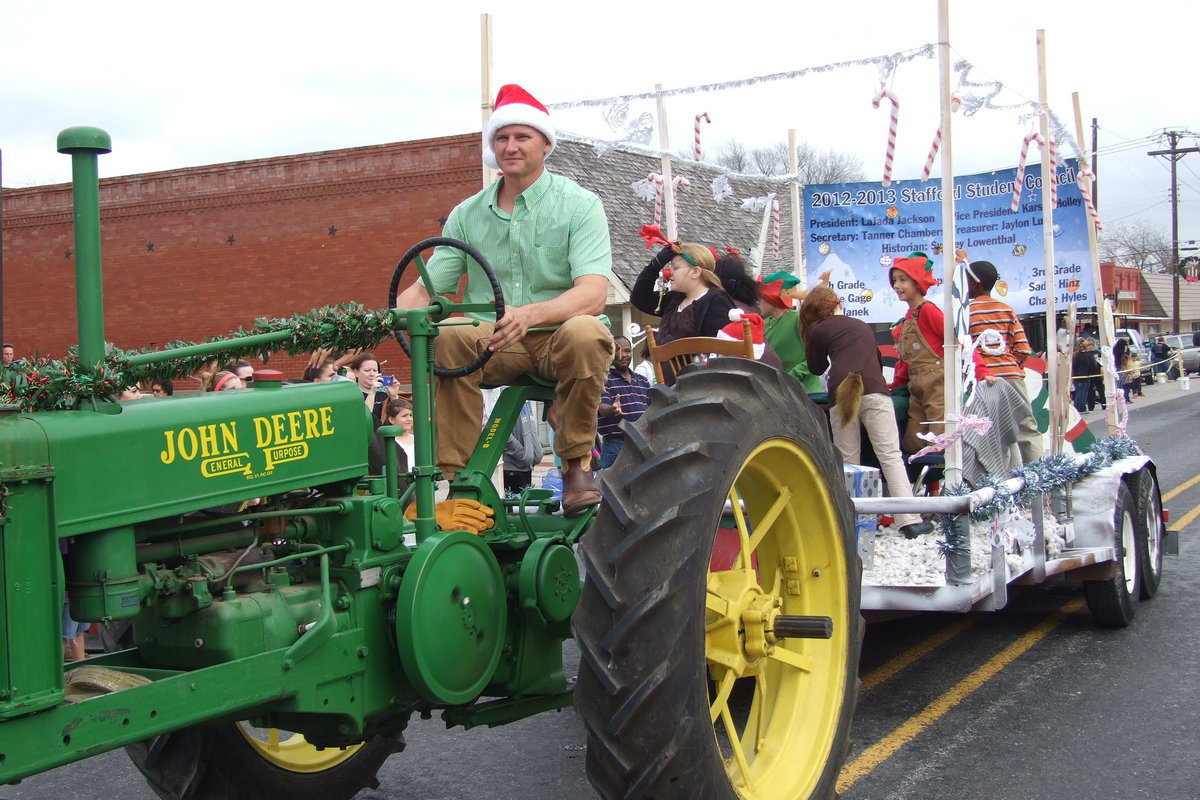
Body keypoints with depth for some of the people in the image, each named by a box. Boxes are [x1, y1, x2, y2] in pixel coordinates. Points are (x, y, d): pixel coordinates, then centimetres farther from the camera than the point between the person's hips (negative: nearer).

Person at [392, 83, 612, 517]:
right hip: (491, 344, 3)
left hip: (557, 338, -2)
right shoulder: (467, 214, 9)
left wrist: (529, 314, -38)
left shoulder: (578, 205, -3)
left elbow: (593, 294, -18)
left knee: (585, 333, -36)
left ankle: (577, 463, -18)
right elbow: (424, 290, 5)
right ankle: (454, 474, -22)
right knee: (445, 337, -28)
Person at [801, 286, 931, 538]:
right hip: (874, 390, 2)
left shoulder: (819, 331, 17)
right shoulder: (862, 326, 29)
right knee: (891, 456, -3)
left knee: (848, 461, 5)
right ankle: (910, 521, -11)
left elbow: (816, 368, 29)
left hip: (841, 394, -2)